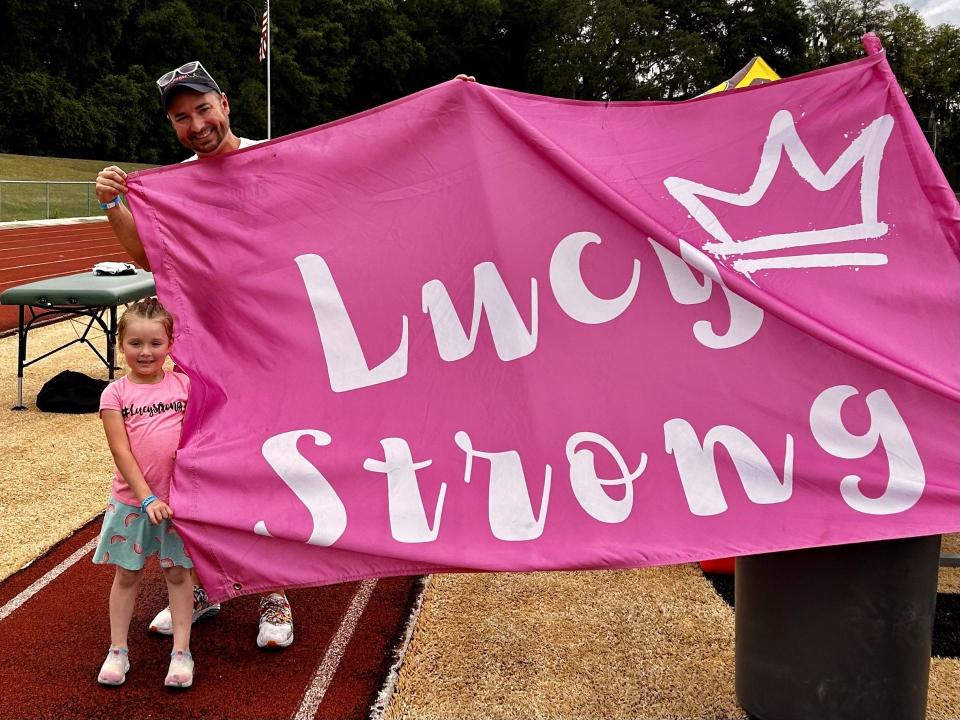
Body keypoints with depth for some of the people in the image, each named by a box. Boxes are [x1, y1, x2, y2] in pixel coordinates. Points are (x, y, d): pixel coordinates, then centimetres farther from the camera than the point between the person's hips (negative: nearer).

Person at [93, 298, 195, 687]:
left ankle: (181, 651, 19)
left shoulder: (183, 384, -2)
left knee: (178, 572, 9)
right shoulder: (115, 394, -7)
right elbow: (121, 452, -10)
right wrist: (147, 498, -15)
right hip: (132, 499, -1)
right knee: (127, 574, 12)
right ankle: (117, 651, 26)